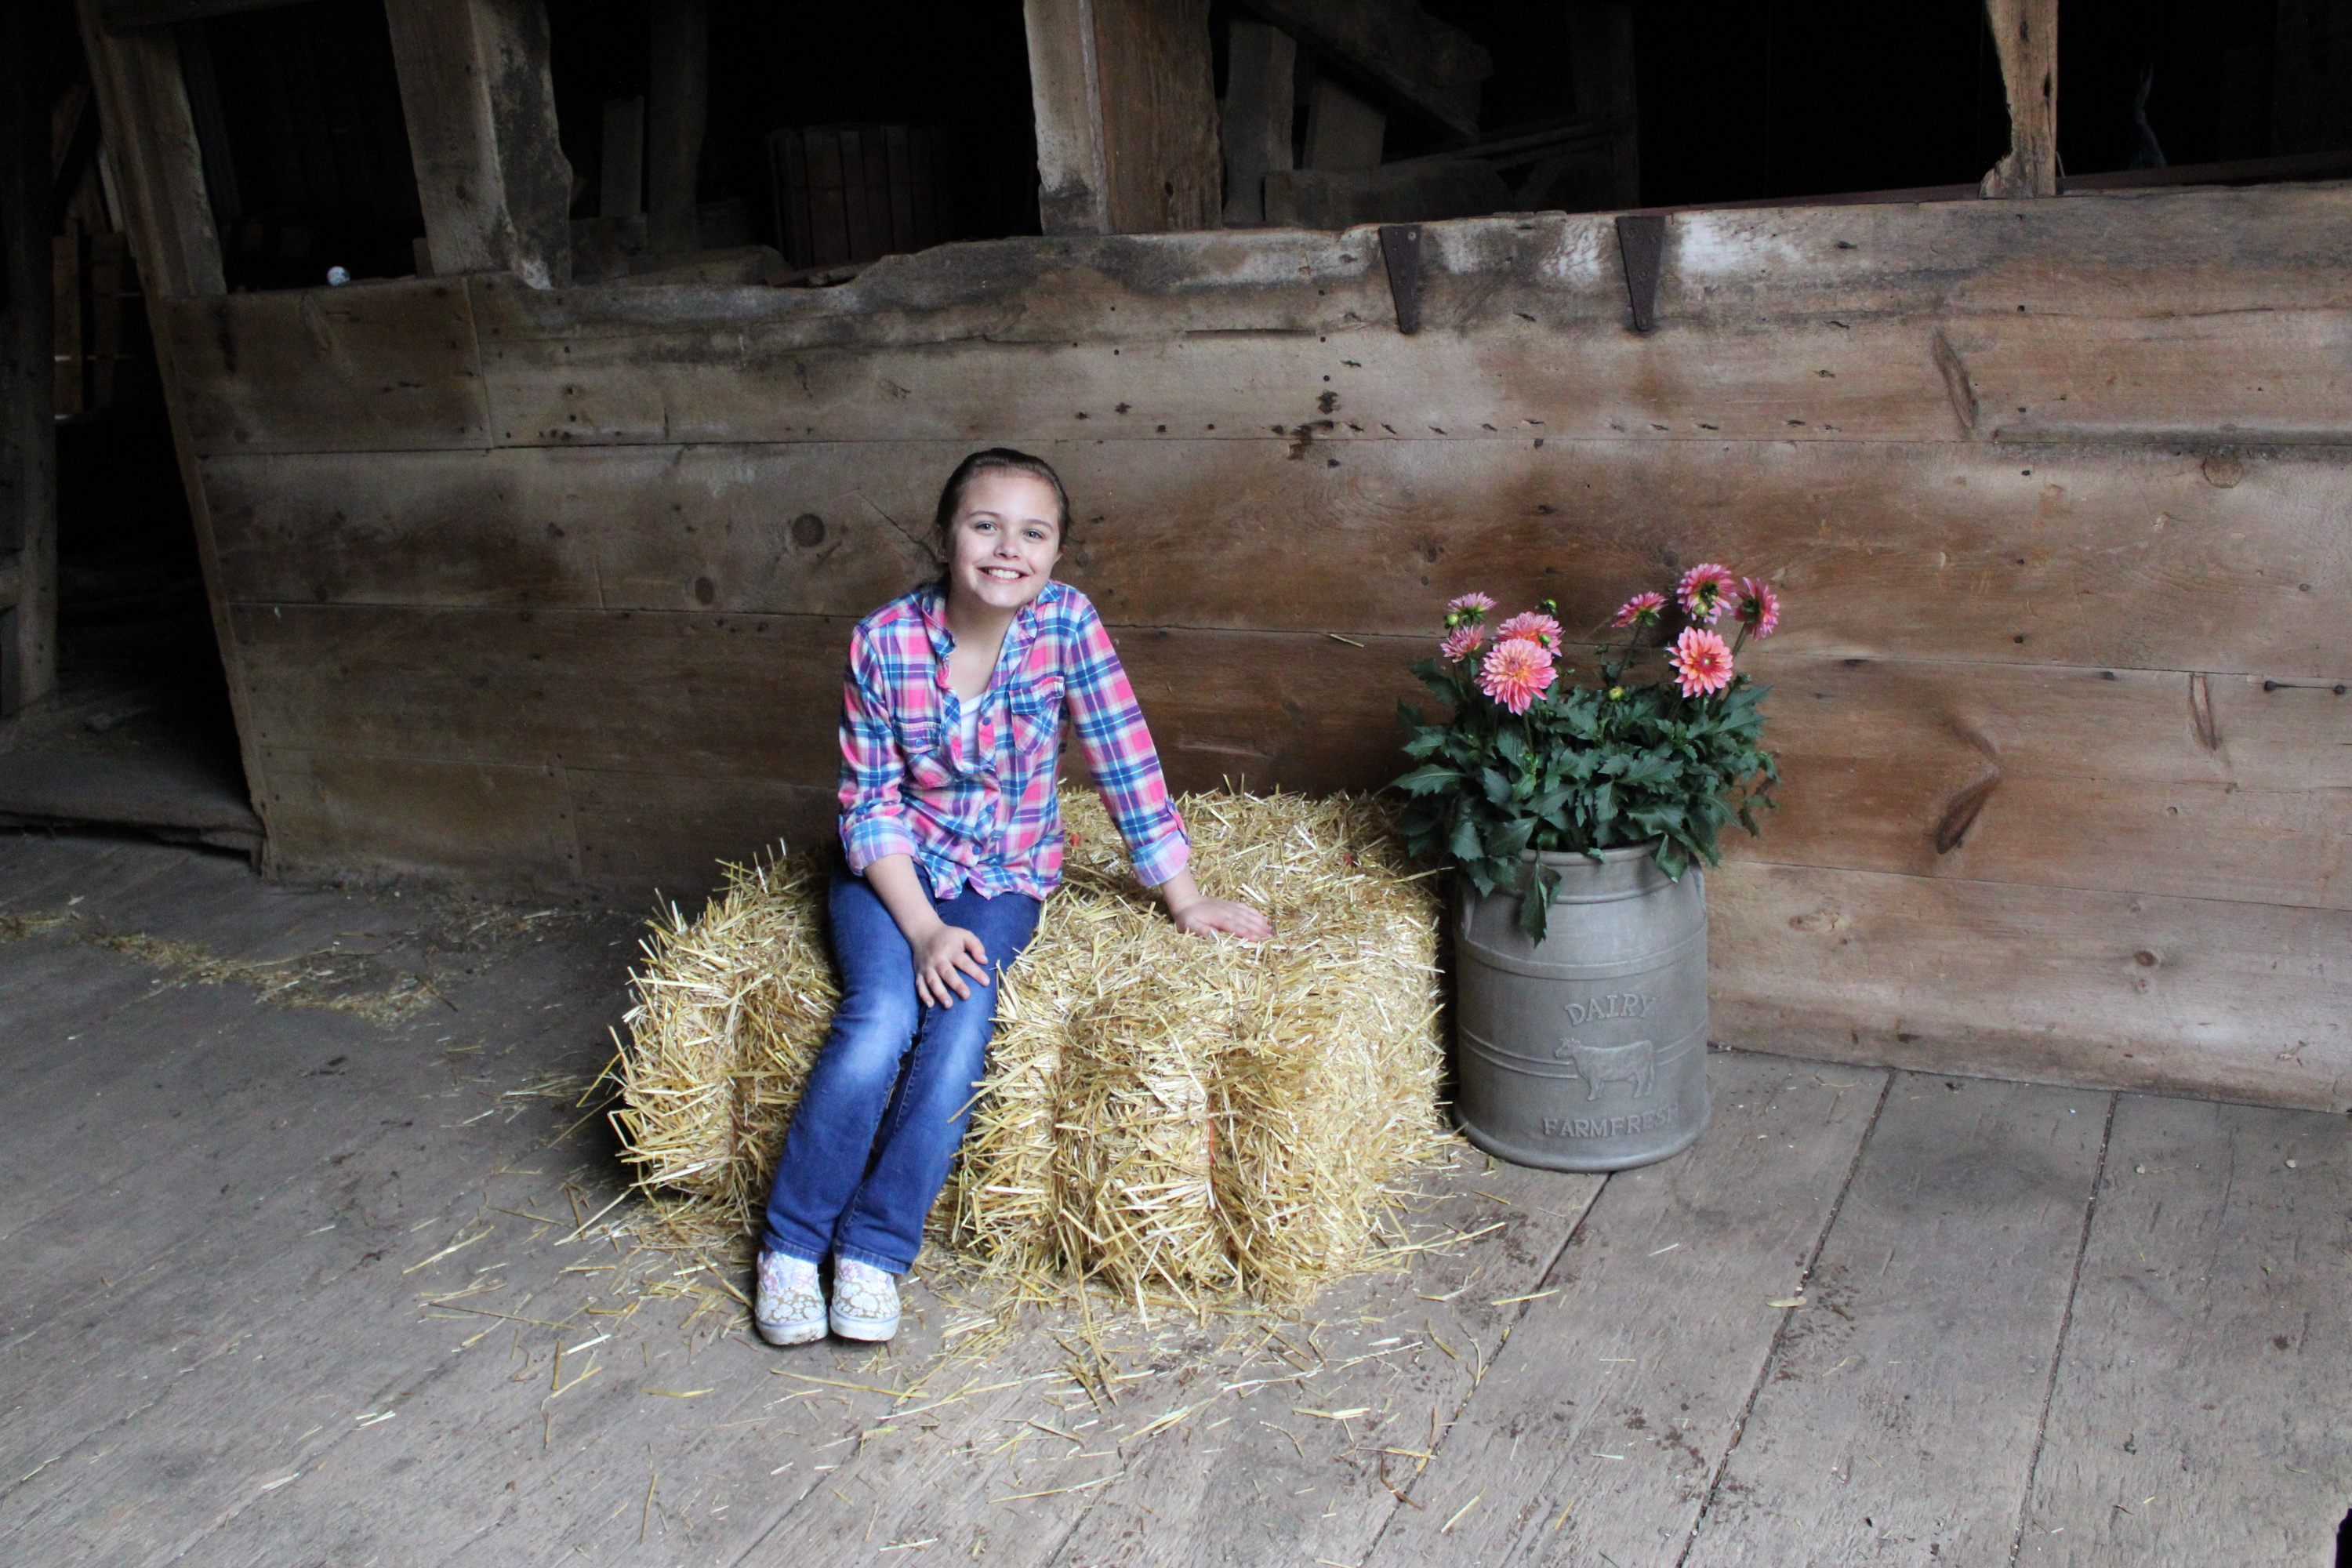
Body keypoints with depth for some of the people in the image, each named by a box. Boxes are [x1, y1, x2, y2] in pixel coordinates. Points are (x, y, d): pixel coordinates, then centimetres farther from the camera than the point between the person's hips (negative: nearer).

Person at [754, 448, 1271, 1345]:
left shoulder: (1067, 624, -15)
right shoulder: (884, 641, -15)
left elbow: (1127, 765, -9)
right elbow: (872, 804, -9)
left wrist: (1185, 902, -8)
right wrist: (924, 930, -20)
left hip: (1004, 873, 1)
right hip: (894, 863, 0)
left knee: (962, 1023, -25)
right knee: (883, 1016, -25)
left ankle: (874, 1250, -10)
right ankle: (791, 1240, -7)